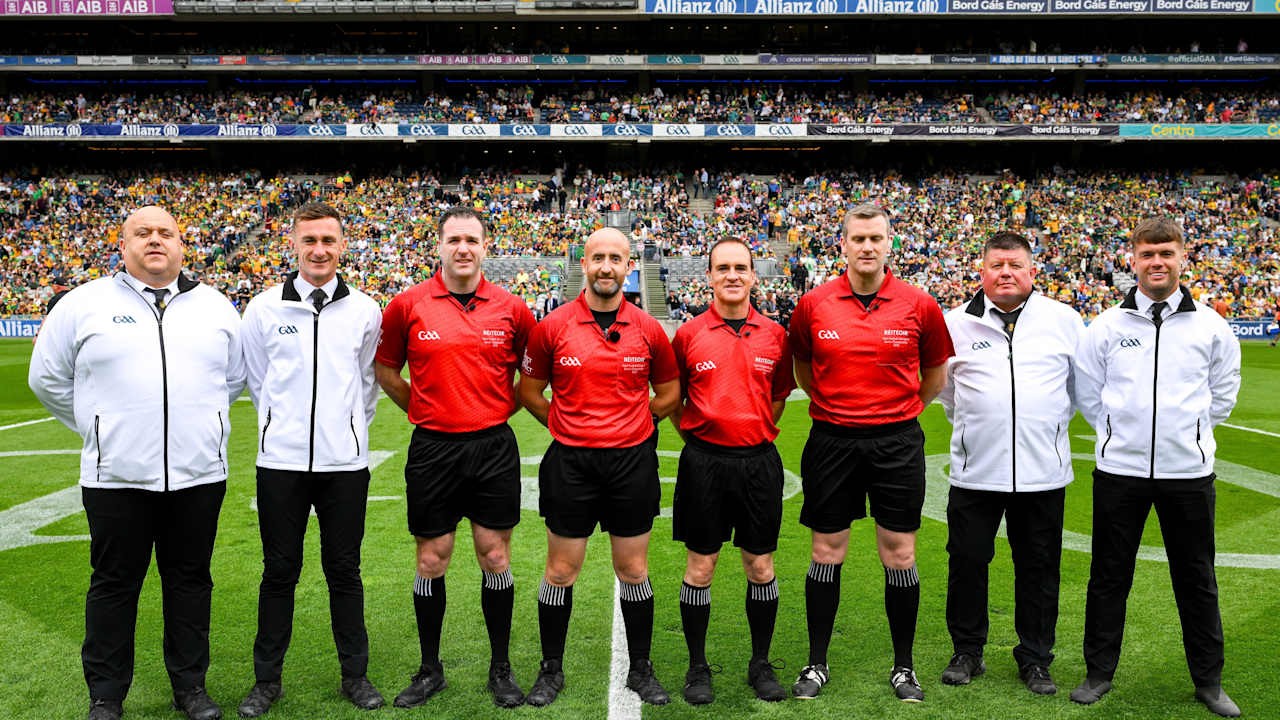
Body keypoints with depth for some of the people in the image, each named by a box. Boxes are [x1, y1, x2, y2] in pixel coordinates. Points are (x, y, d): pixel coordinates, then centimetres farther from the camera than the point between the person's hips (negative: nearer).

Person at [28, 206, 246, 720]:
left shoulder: (215, 306, 9)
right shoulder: (85, 303, 3)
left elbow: (235, 377, 19)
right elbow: (48, 377, 10)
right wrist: (97, 428, 9)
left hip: (199, 474, 2)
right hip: (116, 478, -1)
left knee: (190, 580, 11)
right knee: (115, 584, 8)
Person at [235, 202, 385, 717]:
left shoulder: (365, 311, 2)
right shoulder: (264, 308, 1)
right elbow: (256, 381, 12)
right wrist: (280, 427, 13)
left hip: (345, 462, 0)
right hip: (280, 461, 0)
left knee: (344, 569, 9)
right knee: (279, 571, 8)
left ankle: (355, 675, 22)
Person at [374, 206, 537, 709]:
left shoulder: (512, 309, 0)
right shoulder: (408, 305, -2)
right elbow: (384, 368, 11)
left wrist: (505, 407, 6)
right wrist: (421, 407, 6)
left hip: (494, 447, 0)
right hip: (433, 449, 0)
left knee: (495, 558, 7)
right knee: (432, 561, 9)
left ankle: (501, 669, 22)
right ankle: (429, 670, 26)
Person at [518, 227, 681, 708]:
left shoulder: (648, 329, 0)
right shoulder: (553, 326, -4)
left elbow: (669, 393, 12)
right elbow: (529, 392, 8)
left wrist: (630, 423, 10)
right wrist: (569, 427, 7)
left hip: (633, 463, 1)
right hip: (570, 463, -1)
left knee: (633, 569, 11)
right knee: (561, 570, 8)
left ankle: (640, 668, 28)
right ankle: (551, 669, 26)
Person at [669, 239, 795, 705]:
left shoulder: (774, 335, 4)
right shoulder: (689, 335, -1)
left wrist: (756, 434, 10)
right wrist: (696, 437, 1)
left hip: (759, 461, 2)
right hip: (704, 461, -1)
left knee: (761, 566, 9)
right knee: (700, 566, 6)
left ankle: (760, 664, 26)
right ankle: (697, 667, 21)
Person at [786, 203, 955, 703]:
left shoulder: (919, 306, -2)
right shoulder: (813, 305, -1)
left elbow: (935, 375, 13)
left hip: (897, 443, 0)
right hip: (831, 441, 1)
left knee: (899, 555, 6)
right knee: (826, 554, 8)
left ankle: (903, 666, 25)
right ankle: (817, 664, 23)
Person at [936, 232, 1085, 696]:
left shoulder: (1064, 320, 2)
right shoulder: (956, 322, 1)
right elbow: (941, 383, 16)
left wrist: (1053, 421, 14)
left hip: (1043, 471, 0)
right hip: (975, 470, 0)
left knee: (1039, 569, 10)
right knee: (967, 562, 7)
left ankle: (1035, 659, 27)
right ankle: (967, 651, 25)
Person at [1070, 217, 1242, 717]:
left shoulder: (1210, 326, 1)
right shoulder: (1106, 327, 0)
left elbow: (1223, 393, 12)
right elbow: (1087, 393, 9)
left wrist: (1189, 432, 7)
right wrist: (1119, 432, 5)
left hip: (1189, 471, 0)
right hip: (1119, 470, 0)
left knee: (1196, 578, 11)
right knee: (1109, 576, 9)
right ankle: (1099, 672, 23)